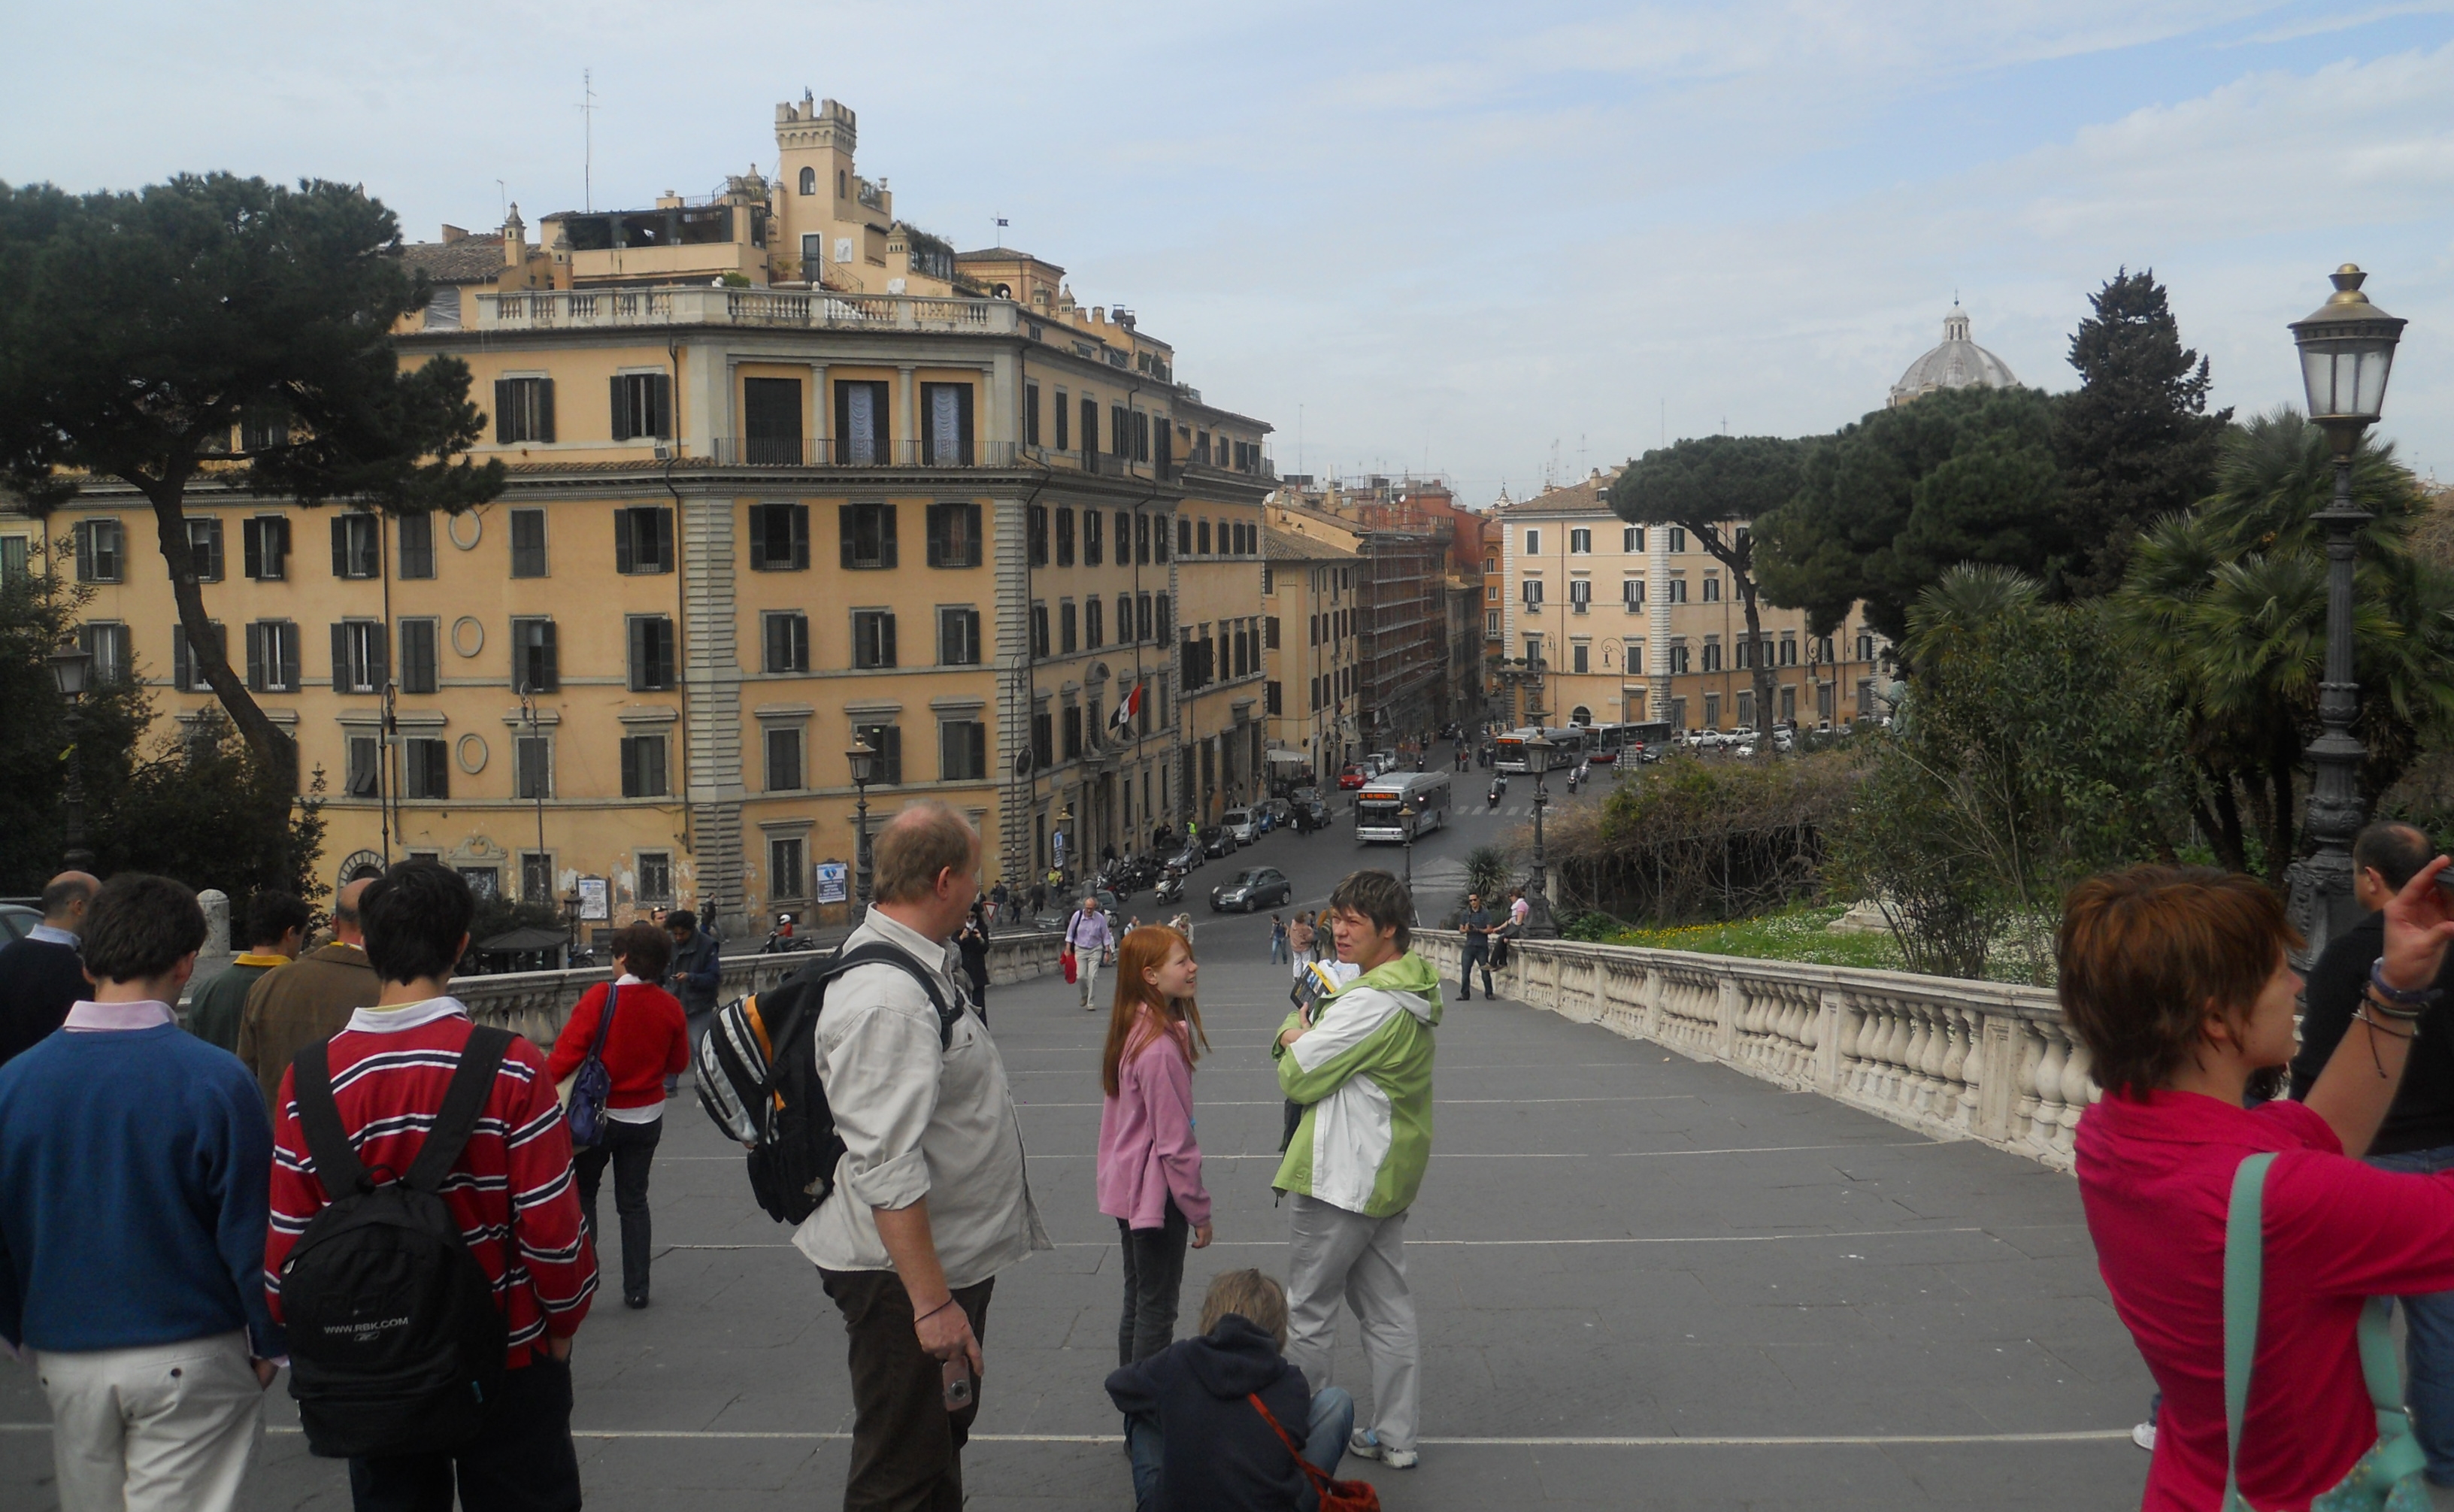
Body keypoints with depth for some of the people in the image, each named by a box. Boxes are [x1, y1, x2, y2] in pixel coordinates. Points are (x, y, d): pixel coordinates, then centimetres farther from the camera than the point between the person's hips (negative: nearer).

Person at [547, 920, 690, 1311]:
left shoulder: (600, 997, -17)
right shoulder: (670, 1006, -5)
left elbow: (567, 1053, -21)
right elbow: (679, 1063, 5)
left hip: (598, 1114, -3)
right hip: (647, 1117, 3)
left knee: (582, 1194, 13)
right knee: (634, 1201, 13)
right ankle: (636, 1289, 13)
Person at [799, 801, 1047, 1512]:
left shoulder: (917, 967, 9)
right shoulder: (887, 1000, -27)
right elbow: (887, 1171, -30)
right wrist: (932, 1301, -29)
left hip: (949, 1258, 11)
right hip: (903, 1274, -11)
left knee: (943, 1440, 25)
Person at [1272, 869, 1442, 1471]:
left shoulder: (1371, 1003, -23)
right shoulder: (1413, 989, 9)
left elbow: (1297, 1078, -17)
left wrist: (1295, 1039, 2)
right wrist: (1302, 1033, -2)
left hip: (1342, 1176, -10)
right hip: (1389, 1173, 10)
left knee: (1308, 1310, 3)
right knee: (1387, 1305, 15)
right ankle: (1395, 1437, 22)